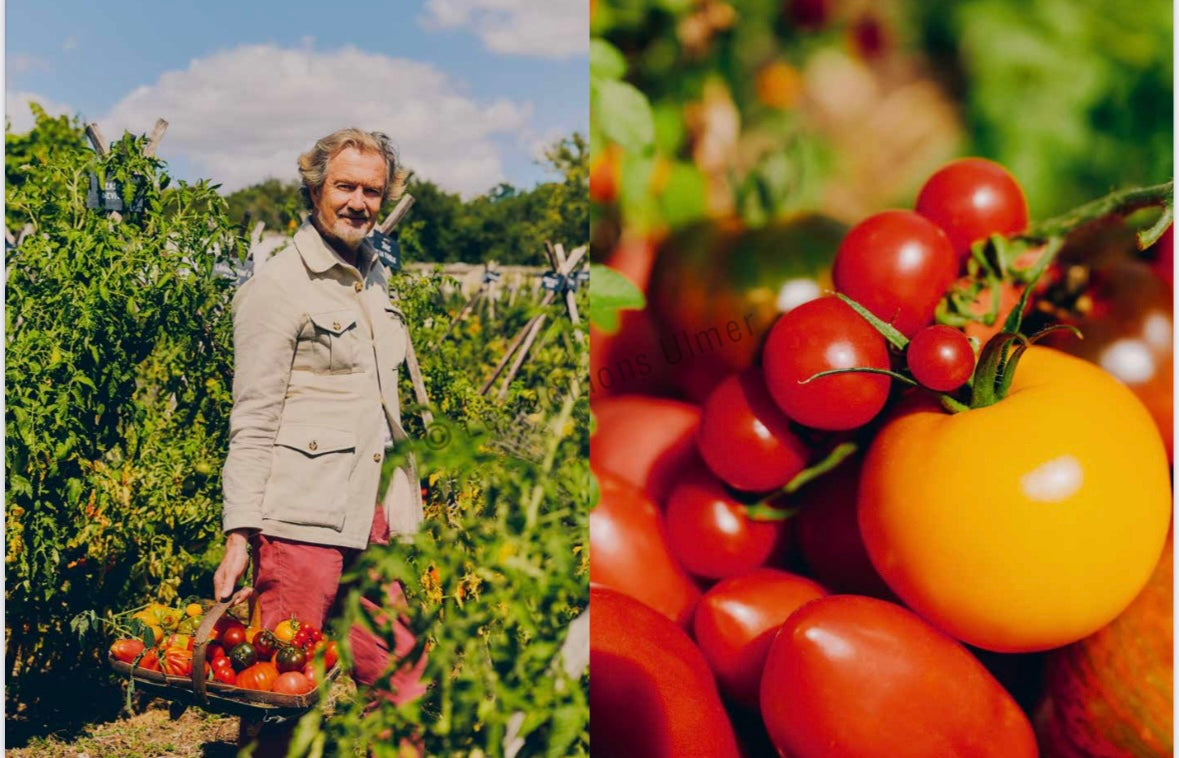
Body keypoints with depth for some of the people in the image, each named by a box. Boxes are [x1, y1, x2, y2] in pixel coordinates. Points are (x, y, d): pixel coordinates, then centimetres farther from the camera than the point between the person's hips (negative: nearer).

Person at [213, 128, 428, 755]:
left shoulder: (375, 277, 15)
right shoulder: (276, 287, -6)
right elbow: (252, 422, -8)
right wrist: (239, 536, -12)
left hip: (376, 515, 7)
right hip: (303, 516, -6)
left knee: (401, 683, 8)